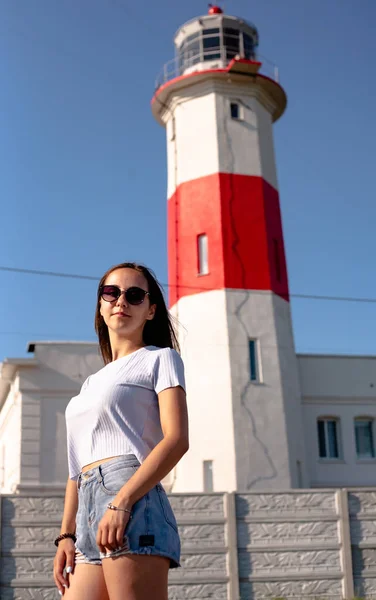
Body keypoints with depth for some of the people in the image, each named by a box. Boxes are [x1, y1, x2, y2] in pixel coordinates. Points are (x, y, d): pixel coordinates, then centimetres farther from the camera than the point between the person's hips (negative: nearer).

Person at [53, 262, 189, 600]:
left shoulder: (160, 358, 8)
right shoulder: (92, 384, 28)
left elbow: (176, 439, -8)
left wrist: (121, 503, -18)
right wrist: (66, 534, 13)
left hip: (133, 505, -7)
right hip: (89, 519, 7)